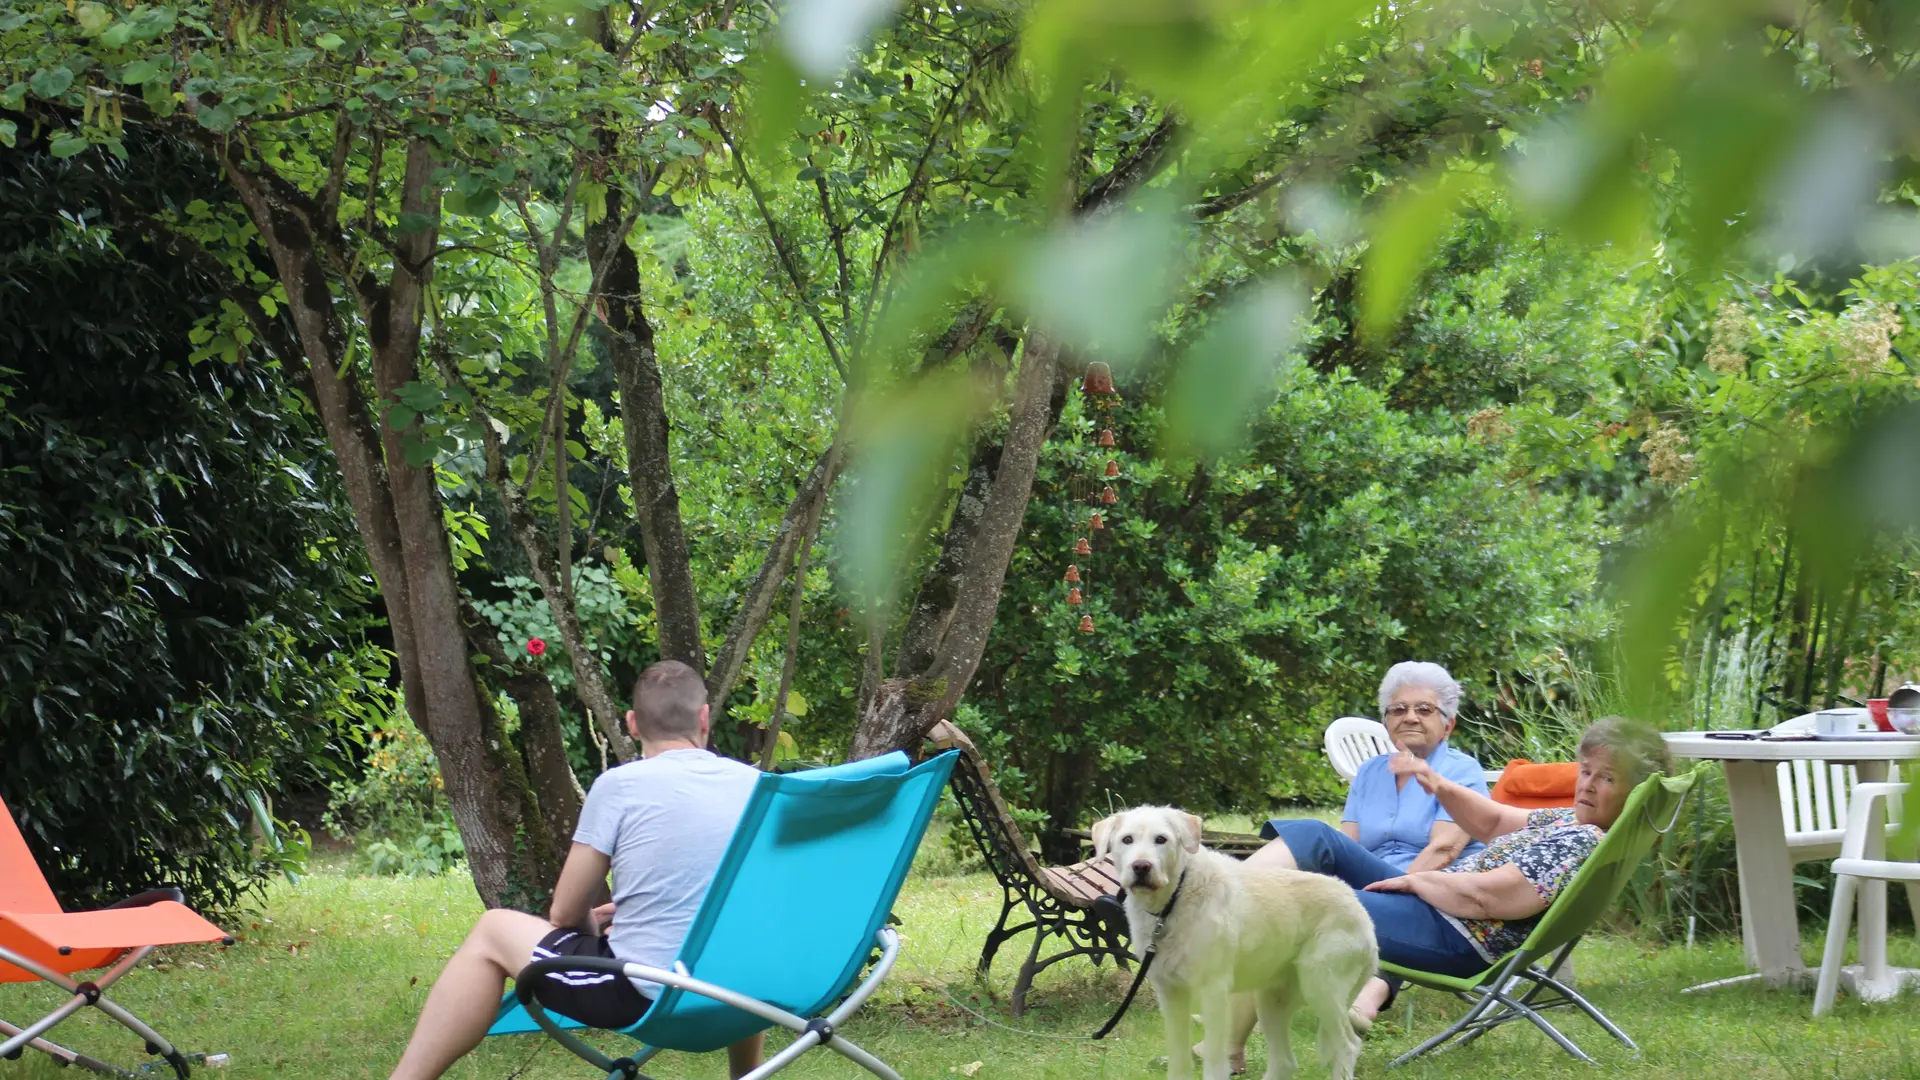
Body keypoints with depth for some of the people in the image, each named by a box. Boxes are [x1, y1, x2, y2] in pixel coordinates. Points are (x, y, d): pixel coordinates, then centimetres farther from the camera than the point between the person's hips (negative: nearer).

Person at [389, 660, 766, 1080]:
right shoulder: (758, 785, 6)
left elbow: (565, 914, 2)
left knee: (494, 933, 16)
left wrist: (595, 924, 26)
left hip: (644, 997, -4)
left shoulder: (619, 785, -6)